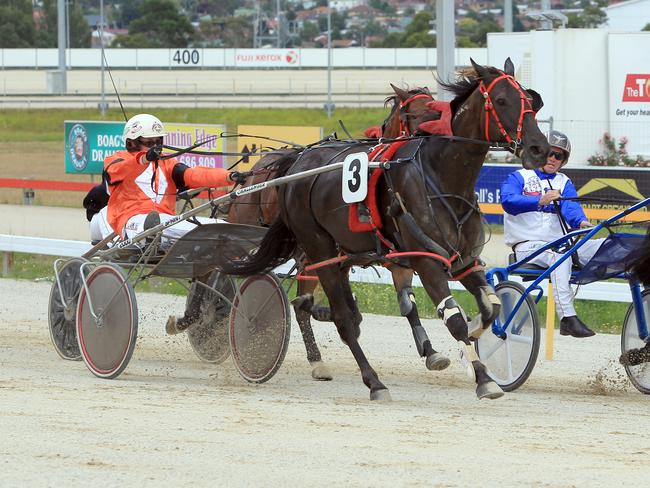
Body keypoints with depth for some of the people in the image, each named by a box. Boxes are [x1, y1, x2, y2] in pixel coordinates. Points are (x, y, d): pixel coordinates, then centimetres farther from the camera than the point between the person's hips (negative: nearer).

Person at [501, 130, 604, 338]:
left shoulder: (564, 182, 21)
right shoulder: (519, 177, 9)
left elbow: (571, 206, 0)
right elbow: (508, 201, -12)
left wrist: (581, 222, -25)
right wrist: (540, 201, -30)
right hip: (529, 245, -5)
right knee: (560, 256, -38)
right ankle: (567, 318, -47)